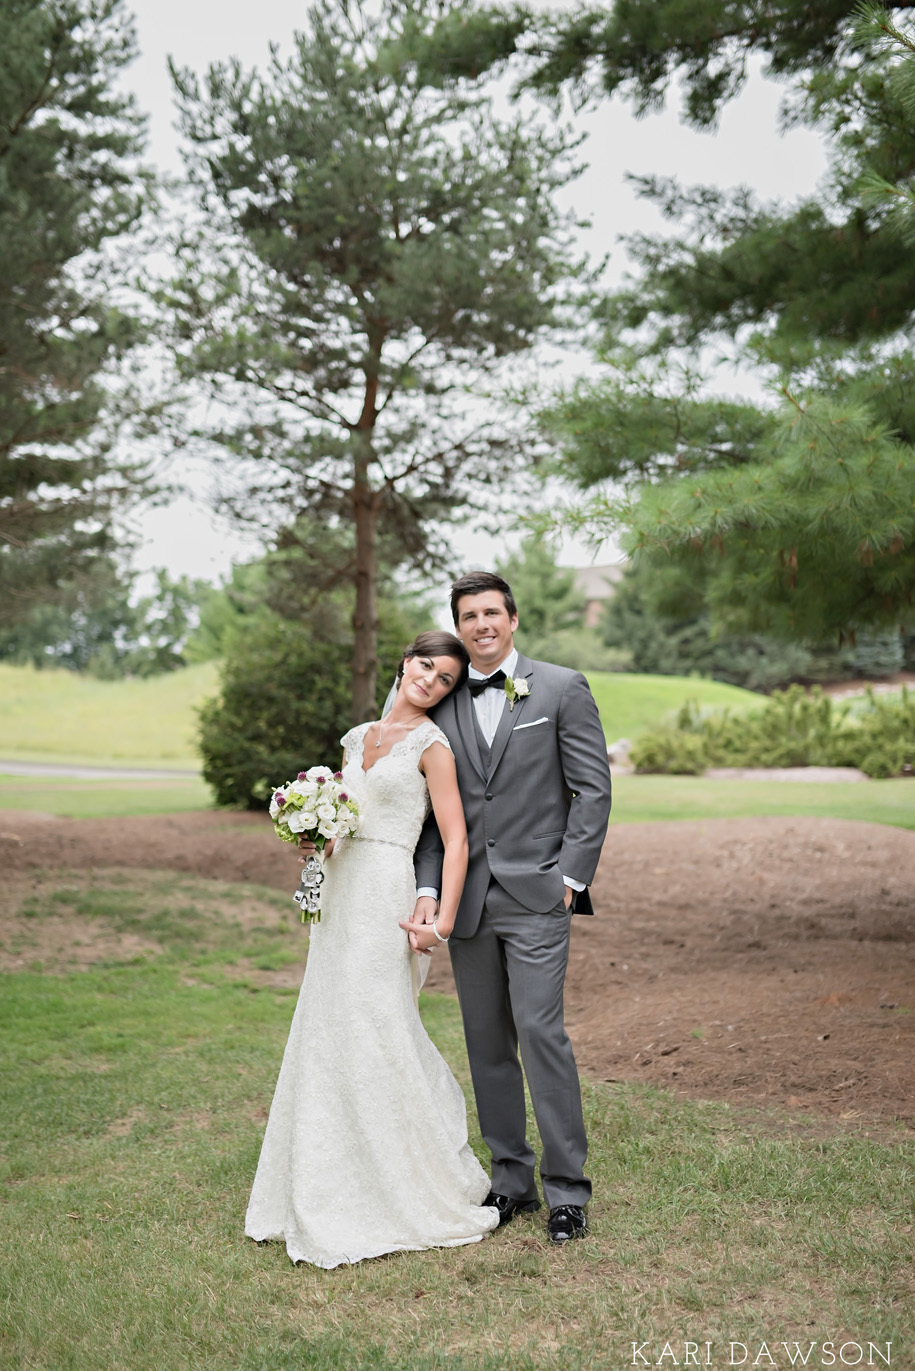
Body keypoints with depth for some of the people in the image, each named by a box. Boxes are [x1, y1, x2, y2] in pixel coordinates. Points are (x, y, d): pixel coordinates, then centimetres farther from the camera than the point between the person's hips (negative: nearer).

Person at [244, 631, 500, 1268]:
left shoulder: (432, 745, -6)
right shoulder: (359, 737, 15)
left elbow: (456, 840, -11)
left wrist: (442, 922, -20)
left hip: (384, 898, -7)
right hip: (338, 894, 7)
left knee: (377, 1036, -6)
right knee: (330, 1035, 10)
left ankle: (417, 1193, 9)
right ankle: (339, 1191, 22)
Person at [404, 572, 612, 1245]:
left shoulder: (562, 687, 0)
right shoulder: (444, 703, 10)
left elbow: (594, 789, -2)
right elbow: (434, 808, 8)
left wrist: (570, 878, -8)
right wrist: (429, 892, -3)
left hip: (536, 895, -4)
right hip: (467, 900, 4)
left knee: (542, 1034, -9)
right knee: (487, 1044, 9)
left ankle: (566, 1189, 3)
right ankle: (512, 1177, 21)